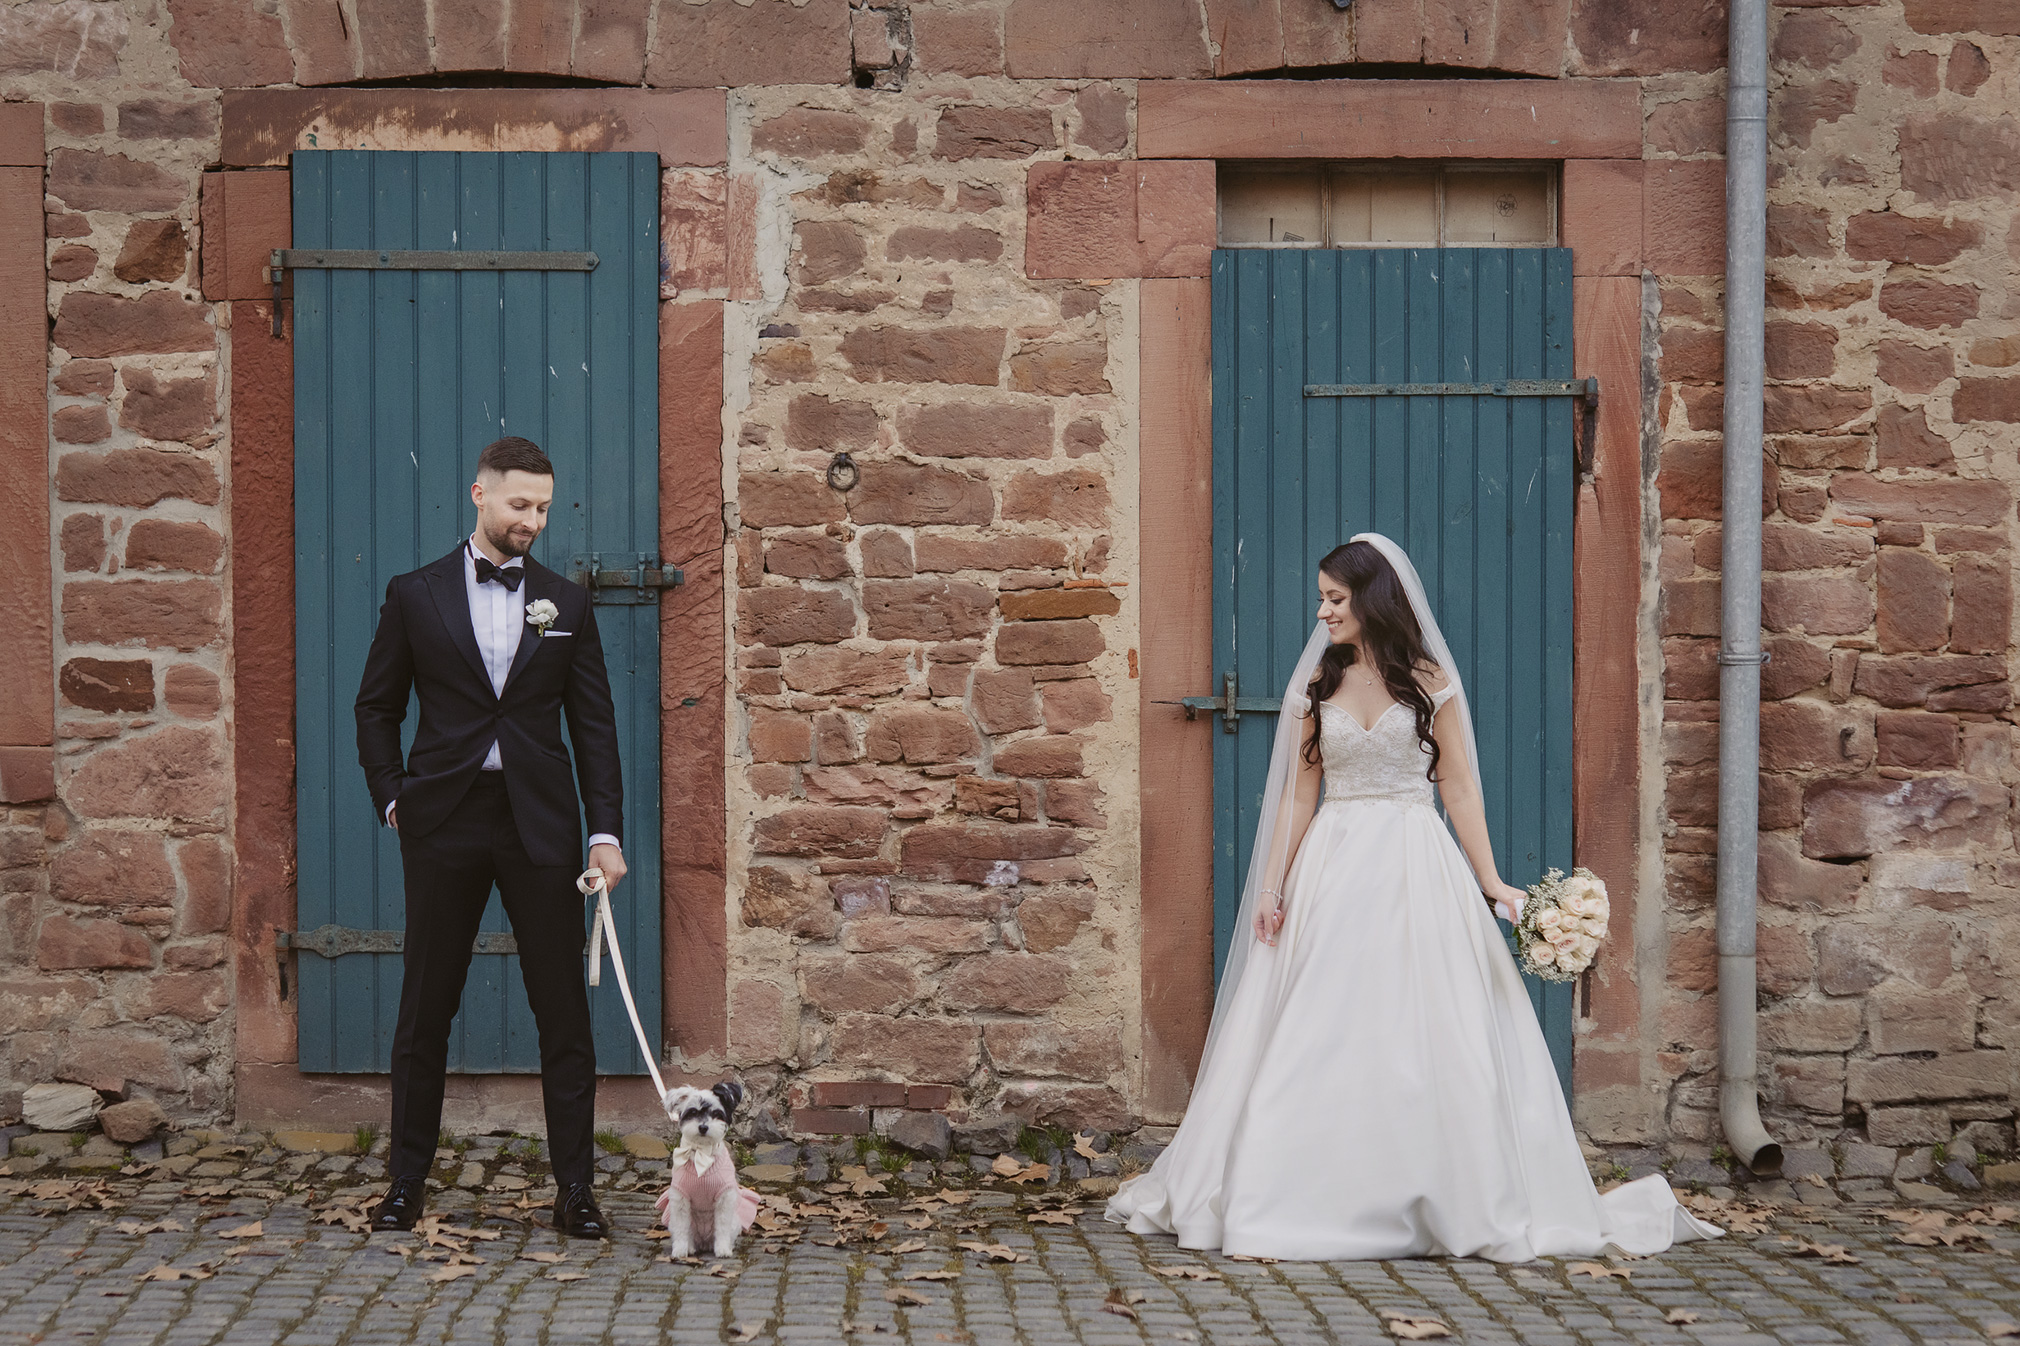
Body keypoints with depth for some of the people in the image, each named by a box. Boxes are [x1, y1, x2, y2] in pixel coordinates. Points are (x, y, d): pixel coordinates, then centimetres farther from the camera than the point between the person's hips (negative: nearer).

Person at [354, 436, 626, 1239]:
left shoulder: (566, 604, 8)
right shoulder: (415, 596, 5)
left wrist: (606, 831, -2)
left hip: (539, 825, 1)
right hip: (444, 823, 0)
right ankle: (408, 1180, 17)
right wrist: (392, 799, 1)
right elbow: (376, 708, 12)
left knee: (563, 1011, 1)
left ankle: (575, 1187, 8)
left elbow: (593, 723, 6)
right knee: (425, 1007, 6)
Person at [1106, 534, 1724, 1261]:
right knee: (1319, 1036, 0)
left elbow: (1458, 787, 1)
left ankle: (1444, 1202, 7)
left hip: (1416, 869, -2)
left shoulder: (1429, 680, 2)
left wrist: (1491, 882, -6)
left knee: (1425, 1033, -2)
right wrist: (1272, 886, 1)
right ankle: (1316, 1200, 7)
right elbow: (1298, 794, 8)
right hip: (1332, 870, 2)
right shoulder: (1316, 685, 8)